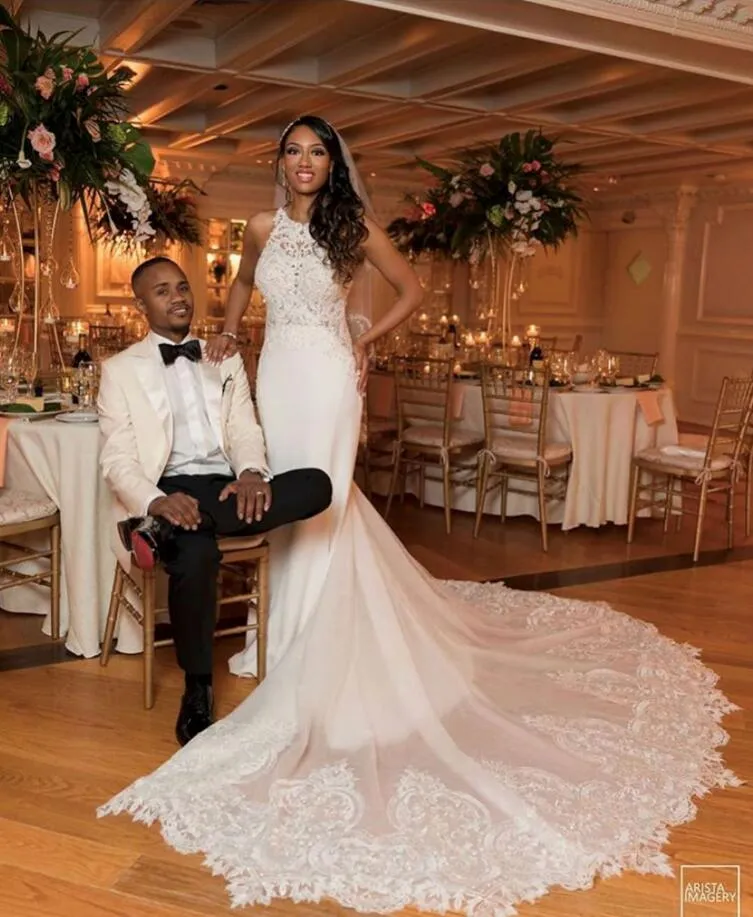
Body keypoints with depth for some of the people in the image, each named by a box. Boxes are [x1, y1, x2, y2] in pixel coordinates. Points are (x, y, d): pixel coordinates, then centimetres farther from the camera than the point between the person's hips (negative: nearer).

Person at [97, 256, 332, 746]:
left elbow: (245, 432, 12)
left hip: (226, 488, 4)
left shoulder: (227, 362, 22)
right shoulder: (121, 370, 10)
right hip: (167, 492, -3)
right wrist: (157, 501, -21)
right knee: (197, 553, -38)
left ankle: (165, 533, -28)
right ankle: (198, 692, -16)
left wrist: (252, 472, -13)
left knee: (316, 484, -26)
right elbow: (118, 460, 1)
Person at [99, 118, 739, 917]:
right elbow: (242, 284, 28)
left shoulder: (353, 227, 0)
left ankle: (312, 659, 3)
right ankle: (289, 635, 24)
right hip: (276, 373, 5)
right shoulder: (262, 229, 10)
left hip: (326, 378, -4)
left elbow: (410, 290, 10)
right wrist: (228, 331, 11)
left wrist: (366, 340, 3)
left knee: (322, 505, -6)